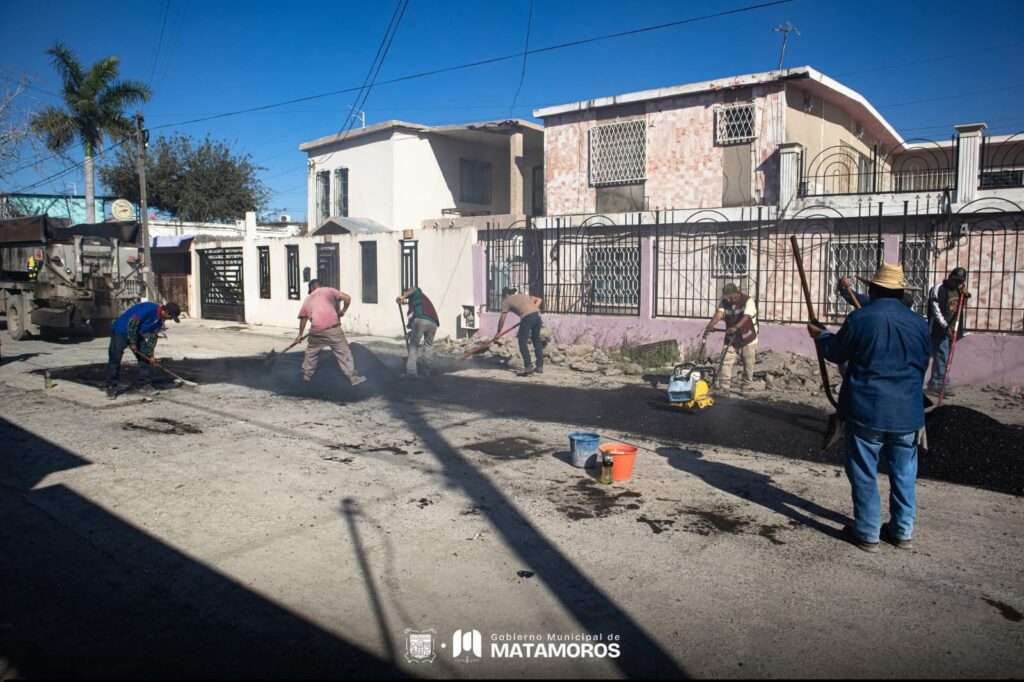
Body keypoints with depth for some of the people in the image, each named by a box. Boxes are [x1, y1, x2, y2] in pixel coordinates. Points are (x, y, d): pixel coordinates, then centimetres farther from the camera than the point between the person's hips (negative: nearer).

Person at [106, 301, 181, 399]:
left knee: (145, 357, 2)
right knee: (115, 359, -6)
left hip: (137, 334, 8)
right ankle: (111, 387, 1)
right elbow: (132, 323, -29)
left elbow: (153, 336, 3)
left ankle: (145, 384, 9)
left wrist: (150, 354, -2)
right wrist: (132, 343, -21)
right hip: (121, 331, -8)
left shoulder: (160, 320, -3)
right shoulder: (149, 308, -30)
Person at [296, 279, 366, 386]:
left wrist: (300, 335, 40)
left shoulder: (307, 300, 24)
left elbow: (303, 318, 28)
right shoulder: (328, 290, 14)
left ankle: (306, 375, 36)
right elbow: (347, 298, 6)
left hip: (316, 330, 3)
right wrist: (343, 311, 23)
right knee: (343, 352, 4)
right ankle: (353, 377, 3)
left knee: (311, 352, 26)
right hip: (332, 328, -3)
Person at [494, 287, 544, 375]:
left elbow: (502, 319, 14)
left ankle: (529, 366, -6)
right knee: (537, 341, 15)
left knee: (523, 342, 3)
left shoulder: (507, 301, 15)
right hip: (537, 314, 6)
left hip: (527, 317, -6)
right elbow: (539, 300, 26)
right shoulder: (523, 295, 32)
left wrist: (498, 332, 23)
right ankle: (540, 366, 18)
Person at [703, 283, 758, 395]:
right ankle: (725, 386, -4)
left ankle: (747, 387, 22)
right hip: (731, 339, 3)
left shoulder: (748, 301, -16)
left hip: (747, 339, -3)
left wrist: (735, 327, -48)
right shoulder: (724, 302, -3)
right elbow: (719, 314, -19)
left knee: (748, 365, 7)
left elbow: (746, 317, -31)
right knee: (726, 362, -7)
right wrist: (709, 326, -38)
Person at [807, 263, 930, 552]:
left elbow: (835, 353, 1)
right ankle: (903, 531, 25)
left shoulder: (860, 318, -11)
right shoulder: (918, 322, 1)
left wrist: (820, 335, 21)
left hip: (866, 409, -4)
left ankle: (867, 533, 13)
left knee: (864, 473, 6)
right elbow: (922, 365, 12)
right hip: (907, 411, 4)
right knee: (904, 472, 15)